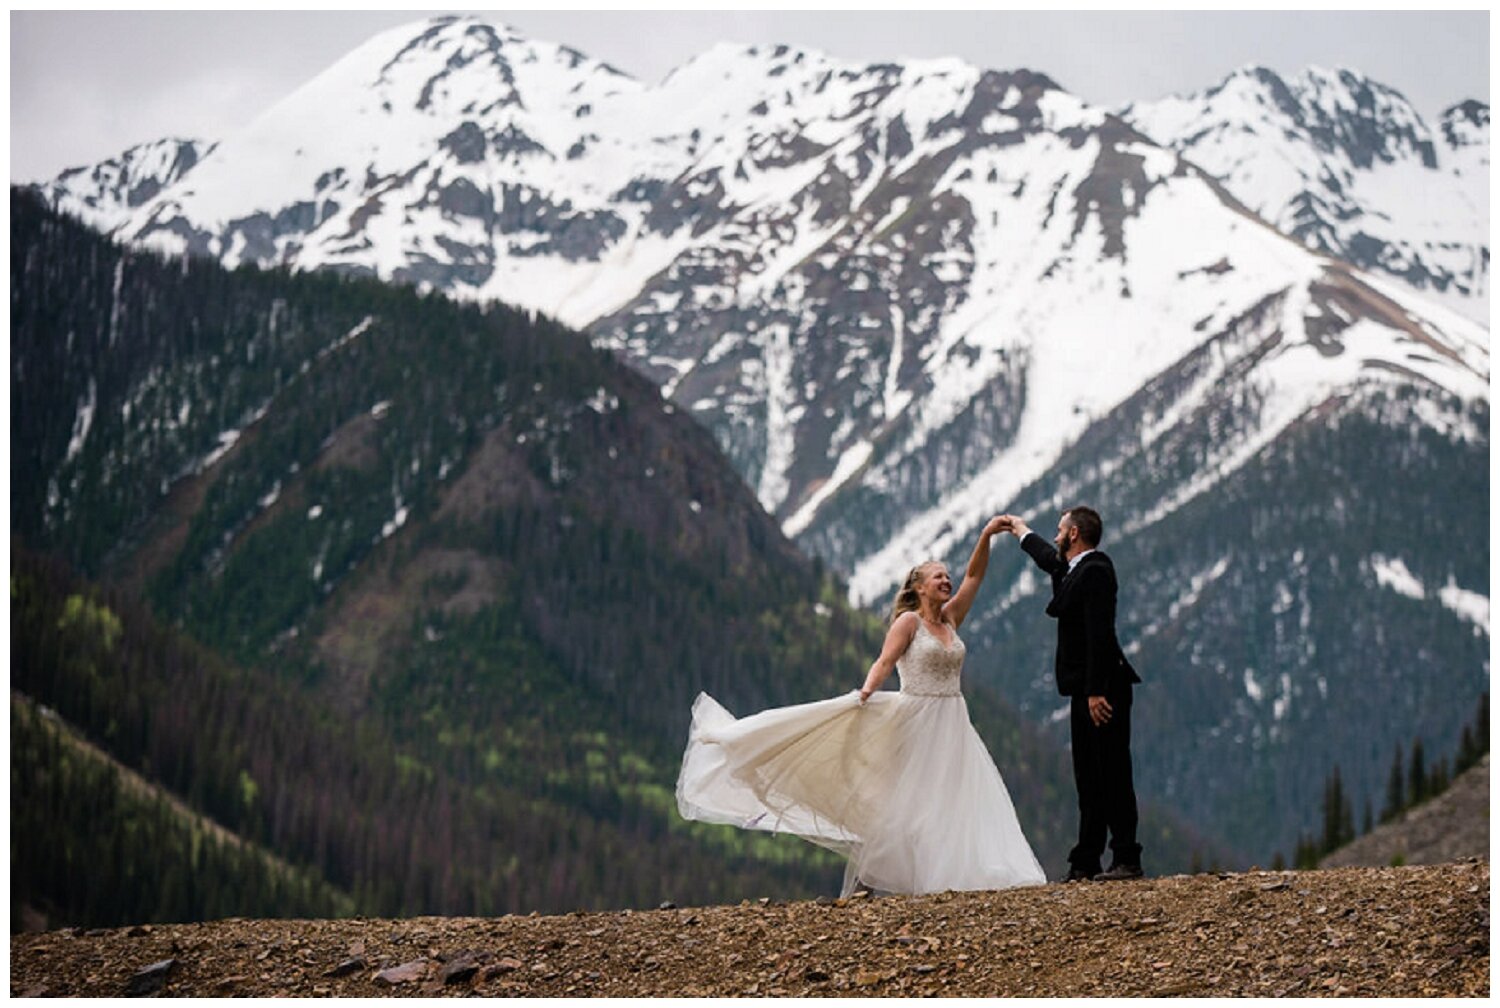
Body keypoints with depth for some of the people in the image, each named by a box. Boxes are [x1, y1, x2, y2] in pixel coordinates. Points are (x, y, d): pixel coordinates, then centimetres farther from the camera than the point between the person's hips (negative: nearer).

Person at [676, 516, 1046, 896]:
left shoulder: (950, 619, 14)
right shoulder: (908, 621, -4)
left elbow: (974, 576, 14)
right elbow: (884, 662, -14)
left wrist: (986, 536, 4)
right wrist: (866, 691, -32)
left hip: (952, 725, 6)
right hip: (916, 721, -6)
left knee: (953, 799, -3)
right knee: (902, 800, -6)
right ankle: (868, 875, 0)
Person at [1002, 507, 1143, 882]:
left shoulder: (1095, 571, -16)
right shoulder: (1074, 568, 14)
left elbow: (1099, 634, -23)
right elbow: (1050, 559, 40)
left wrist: (1096, 692, -26)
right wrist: (1020, 531, 56)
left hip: (1102, 692, -11)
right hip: (1088, 691, 11)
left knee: (1112, 775, -9)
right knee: (1089, 779, 12)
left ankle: (1127, 860, -8)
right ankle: (1084, 863, 17)